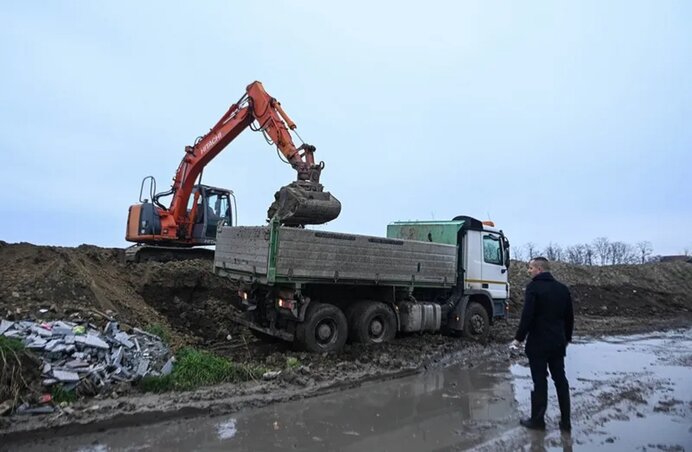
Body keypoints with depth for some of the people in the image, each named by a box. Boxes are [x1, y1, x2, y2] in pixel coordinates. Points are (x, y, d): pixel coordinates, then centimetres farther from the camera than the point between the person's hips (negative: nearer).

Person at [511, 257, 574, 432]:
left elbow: (527, 316, -19)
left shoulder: (534, 287, -13)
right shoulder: (562, 288, 7)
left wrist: (519, 338, -10)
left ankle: (538, 419, 9)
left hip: (538, 342, -6)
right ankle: (565, 421, 20)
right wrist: (567, 337, 24)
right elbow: (569, 316, 13)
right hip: (558, 342, 6)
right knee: (560, 380, 13)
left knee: (540, 381, 1)